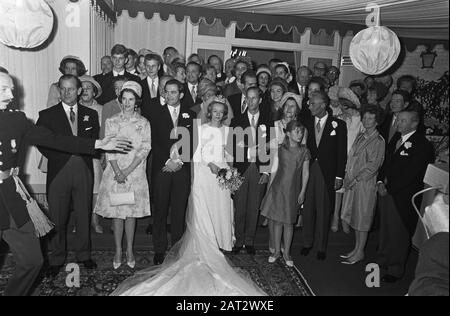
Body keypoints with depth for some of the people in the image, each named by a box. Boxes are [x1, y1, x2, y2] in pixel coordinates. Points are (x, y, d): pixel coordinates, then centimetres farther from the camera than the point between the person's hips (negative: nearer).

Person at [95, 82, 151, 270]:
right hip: (115, 173, 1)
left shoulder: (143, 123, 3)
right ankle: (118, 252, 16)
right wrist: (117, 171, -13)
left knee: (132, 212, 6)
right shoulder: (112, 122, 5)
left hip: (135, 174, 0)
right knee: (116, 212, 4)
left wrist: (127, 171, -12)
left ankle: (130, 251, 18)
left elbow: (145, 149, -4)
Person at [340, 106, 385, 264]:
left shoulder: (378, 141, -11)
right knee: (354, 216, 13)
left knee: (362, 218, 2)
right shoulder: (360, 136, 11)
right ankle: (356, 248, 27)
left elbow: (373, 165, -14)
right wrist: (347, 175, 3)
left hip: (366, 182, -7)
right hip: (352, 182, 7)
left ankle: (360, 252, 15)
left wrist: (355, 179, -14)